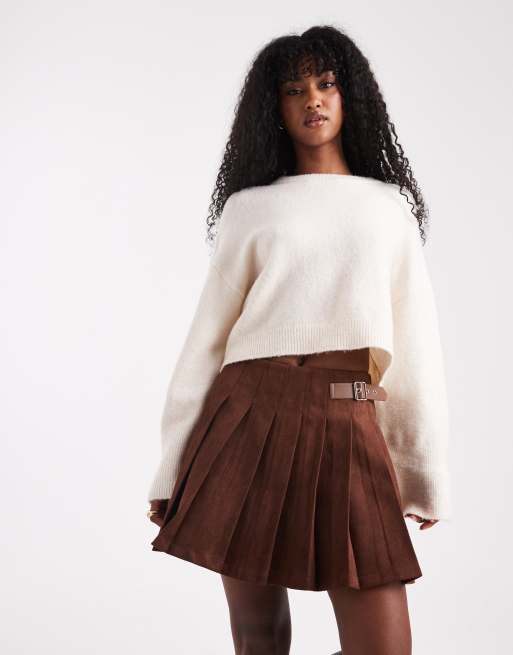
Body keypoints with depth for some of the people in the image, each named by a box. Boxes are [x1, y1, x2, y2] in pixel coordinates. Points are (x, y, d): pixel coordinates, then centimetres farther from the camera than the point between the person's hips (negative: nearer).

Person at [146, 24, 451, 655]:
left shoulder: (390, 206, 13)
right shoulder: (250, 206, 9)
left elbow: (416, 344, 11)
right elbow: (207, 338, 7)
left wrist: (427, 472, 8)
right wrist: (172, 470, 4)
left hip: (349, 432, 1)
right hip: (250, 417, 0)